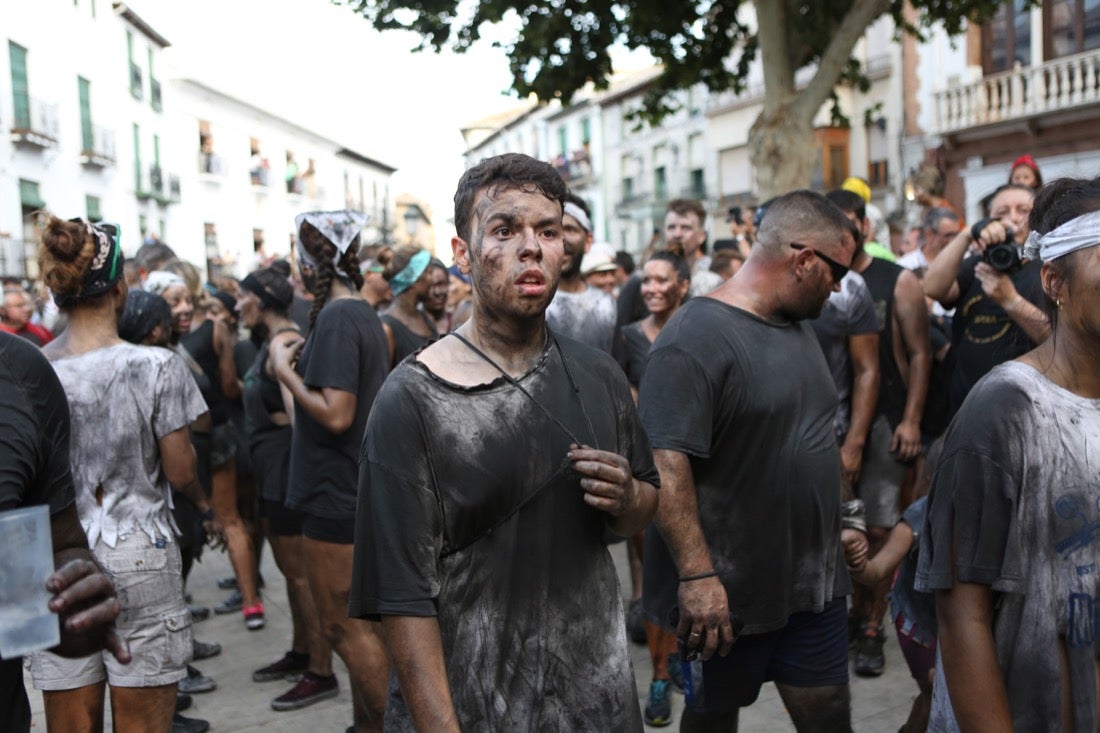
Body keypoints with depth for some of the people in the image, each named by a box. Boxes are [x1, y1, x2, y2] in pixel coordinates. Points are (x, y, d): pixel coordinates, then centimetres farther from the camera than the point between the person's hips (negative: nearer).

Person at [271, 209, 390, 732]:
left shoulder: (336, 319, -18)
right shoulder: (364, 314, 12)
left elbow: (335, 414, -25)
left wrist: (285, 370, -14)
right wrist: (305, 361, 11)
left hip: (337, 495, -10)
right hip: (360, 489, 10)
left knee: (343, 626, -1)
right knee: (358, 622, 18)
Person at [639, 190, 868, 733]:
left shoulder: (800, 329, 11)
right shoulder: (694, 337, -19)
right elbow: (664, 465, -25)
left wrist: (834, 527, 18)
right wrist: (697, 575, -28)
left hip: (815, 582, 7)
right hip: (726, 594, -7)